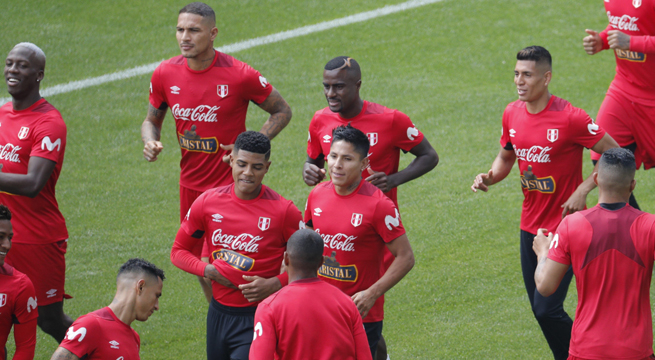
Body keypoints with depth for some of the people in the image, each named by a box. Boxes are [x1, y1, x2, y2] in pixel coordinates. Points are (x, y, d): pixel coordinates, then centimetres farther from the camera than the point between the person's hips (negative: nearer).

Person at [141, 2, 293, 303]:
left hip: (230, 184, -5)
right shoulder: (165, 74, -3)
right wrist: (150, 142, -11)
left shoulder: (239, 75, -16)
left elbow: (282, 111, -3)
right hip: (190, 184, 5)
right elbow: (152, 120, 13)